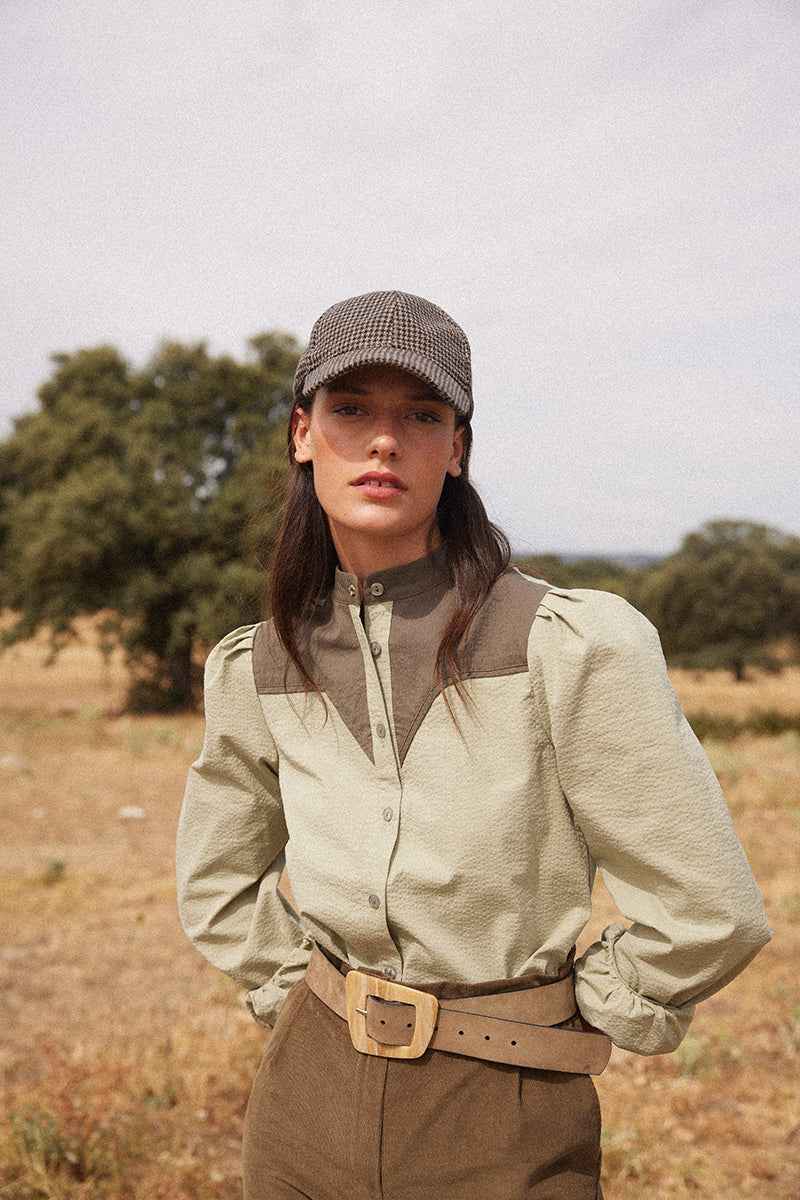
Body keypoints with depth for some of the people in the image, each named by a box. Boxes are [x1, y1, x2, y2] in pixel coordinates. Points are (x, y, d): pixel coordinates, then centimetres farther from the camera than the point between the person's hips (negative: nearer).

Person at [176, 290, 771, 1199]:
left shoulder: (571, 649, -17)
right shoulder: (257, 669, -3)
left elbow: (707, 914, -11)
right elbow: (218, 884, 15)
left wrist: (583, 1023, -1)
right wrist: (302, 997, 7)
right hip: (306, 1101, 4)